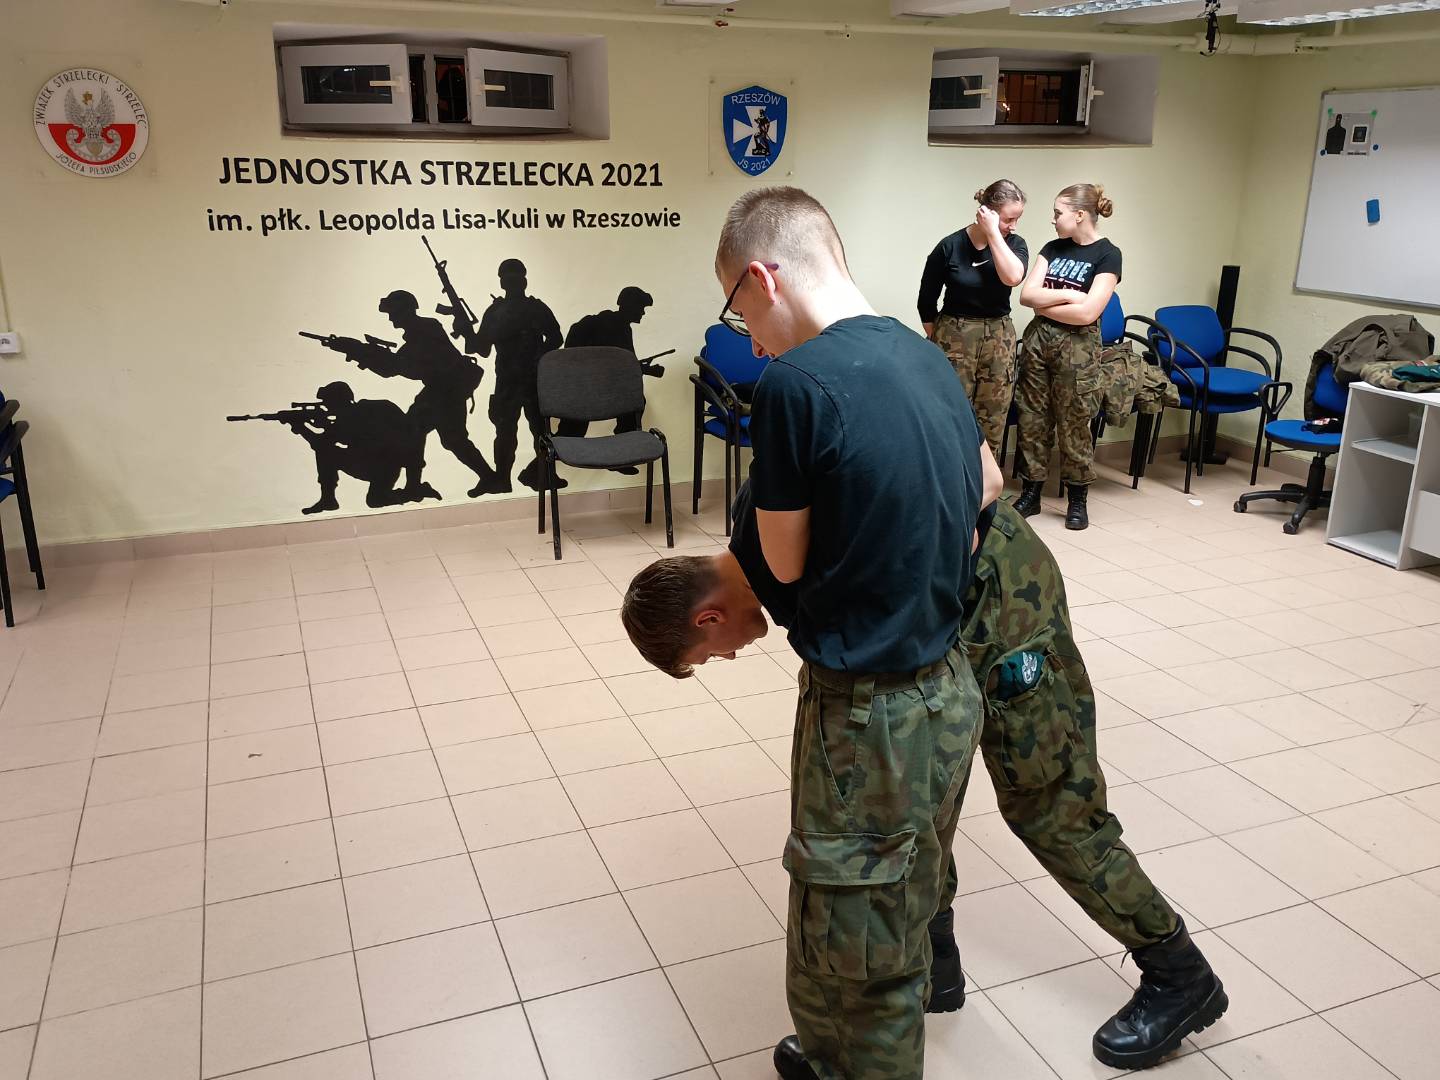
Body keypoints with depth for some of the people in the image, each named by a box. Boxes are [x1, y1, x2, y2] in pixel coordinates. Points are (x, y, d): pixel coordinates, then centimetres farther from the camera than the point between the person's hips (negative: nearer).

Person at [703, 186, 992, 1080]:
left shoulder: (797, 382, -21)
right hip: (951, 691, 9)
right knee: (901, 926, 27)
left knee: (851, 949, 13)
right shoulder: (930, 361, 3)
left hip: (870, 712, -9)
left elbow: (785, 560, -10)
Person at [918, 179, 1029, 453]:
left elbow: (1013, 277, -23)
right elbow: (926, 301, 2)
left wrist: (993, 233, -19)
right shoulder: (950, 246, -8)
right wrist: (937, 339, 7)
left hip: (1000, 338, 3)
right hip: (954, 337, -3)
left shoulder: (1015, 244, 1)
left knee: (993, 421, 6)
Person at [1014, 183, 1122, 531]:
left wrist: (1044, 305, -6)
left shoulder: (1107, 255, -7)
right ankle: (1031, 493, 16)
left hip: (1076, 346, -5)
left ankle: (1077, 499, 14)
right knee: (1032, 420, 6)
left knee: (1073, 424, 1)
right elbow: (1027, 294, -1)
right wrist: (1067, 295, -11)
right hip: (1037, 340, 5)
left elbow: (1087, 312, -16)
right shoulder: (1053, 248, 9)